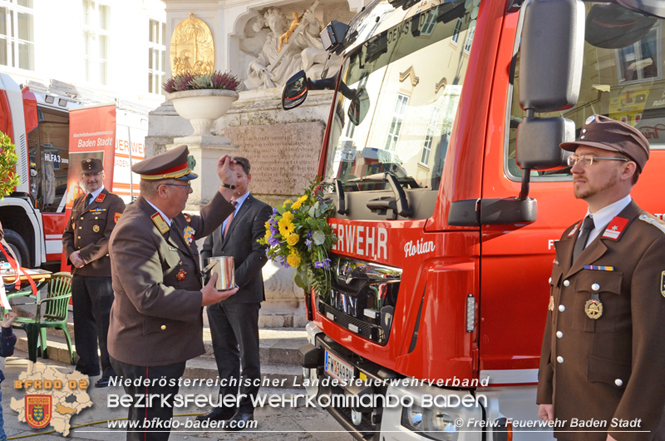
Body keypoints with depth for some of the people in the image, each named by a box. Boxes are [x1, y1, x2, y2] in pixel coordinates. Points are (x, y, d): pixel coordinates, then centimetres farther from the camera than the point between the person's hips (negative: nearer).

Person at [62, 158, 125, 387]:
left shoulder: (114, 203, -6)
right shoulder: (78, 203, 17)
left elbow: (111, 239, -15)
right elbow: (68, 233, 18)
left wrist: (84, 256, -15)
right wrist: (71, 255, -2)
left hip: (103, 272, -7)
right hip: (79, 272, 7)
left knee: (105, 321, -3)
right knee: (82, 320, 14)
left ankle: (110, 370, 7)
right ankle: (87, 365, 27)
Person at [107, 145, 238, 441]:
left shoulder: (170, 218, 4)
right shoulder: (135, 231, -26)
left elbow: (202, 225, 24)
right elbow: (148, 297, -32)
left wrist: (227, 186, 16)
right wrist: (201, 299, -24)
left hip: (166, 350, 10)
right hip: (147, 357, -10)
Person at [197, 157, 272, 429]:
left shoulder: (260, 210, -6)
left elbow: (259, 253, -12)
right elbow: (207, 248, 17)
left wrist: (234, 281, -18)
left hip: (243, 294, -6)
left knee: (248, 354, 5)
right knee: (223, 352, 14)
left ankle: (246, 407, 16)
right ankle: (227, 404, 25)